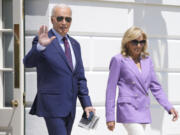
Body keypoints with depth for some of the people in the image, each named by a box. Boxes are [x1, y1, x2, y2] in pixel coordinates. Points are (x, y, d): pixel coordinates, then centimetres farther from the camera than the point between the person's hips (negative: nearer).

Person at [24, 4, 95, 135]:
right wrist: (40, 46, -42)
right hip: (52, 105, -7)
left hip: (70, 108, 7)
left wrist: (86, 104, 8)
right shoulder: (42, 41, -6)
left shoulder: (74, 44, 15)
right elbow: (28, 62, -24)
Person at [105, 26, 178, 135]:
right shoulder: (119, 60, -4)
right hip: (128, 110, -6)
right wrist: (110, 117, -5)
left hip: (144, 111, 6)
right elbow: (111, 89, -3)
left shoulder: (147, 60, 11)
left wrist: (169, 107, 2)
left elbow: (155, 86, 14)